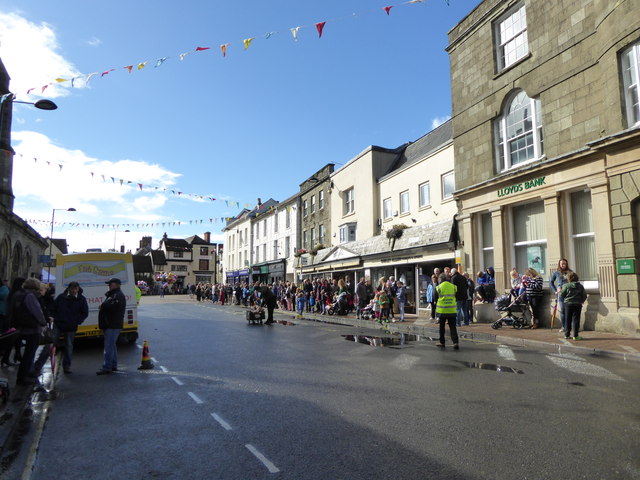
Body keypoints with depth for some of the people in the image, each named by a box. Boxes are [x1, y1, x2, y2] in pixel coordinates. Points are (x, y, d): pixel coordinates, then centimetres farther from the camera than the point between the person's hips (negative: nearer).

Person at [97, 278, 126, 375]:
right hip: (110, 324, 11)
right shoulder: (113, 294, 22)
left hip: (113, 325, -11)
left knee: (109, 346, -10)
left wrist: (103, 305, -11)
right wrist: (103, 306, 4)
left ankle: (107, 367, -9)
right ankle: (113, 365, 24)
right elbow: (108, 306, 24)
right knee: (112, 345, 16)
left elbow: (112, 307, -26)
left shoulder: (118, 295, -14)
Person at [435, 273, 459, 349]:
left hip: (442, 310, -1)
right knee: (452, 327, 6)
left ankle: (442, 342, 18)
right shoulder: (453, 286, 1)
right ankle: (455, 342, -7)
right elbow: (455, 297, 11)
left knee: (442, 327, 12)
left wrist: (436, 308, 18)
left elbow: (436, 299, 2)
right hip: (452, 310, 2)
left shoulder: (438, 287, -6)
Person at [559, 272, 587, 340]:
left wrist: (559, 293, 15)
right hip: (577, 304, 1)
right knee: (576, 320, 2)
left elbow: (561, 295, -7)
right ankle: (575, 336, -1)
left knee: (568, 320, 9)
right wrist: (581, 301, 21)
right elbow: (584, 296, 4)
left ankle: (567, 334, 16)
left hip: (568, 304, -1)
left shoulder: (566, 286, -7)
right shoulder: (580, 286, 2)